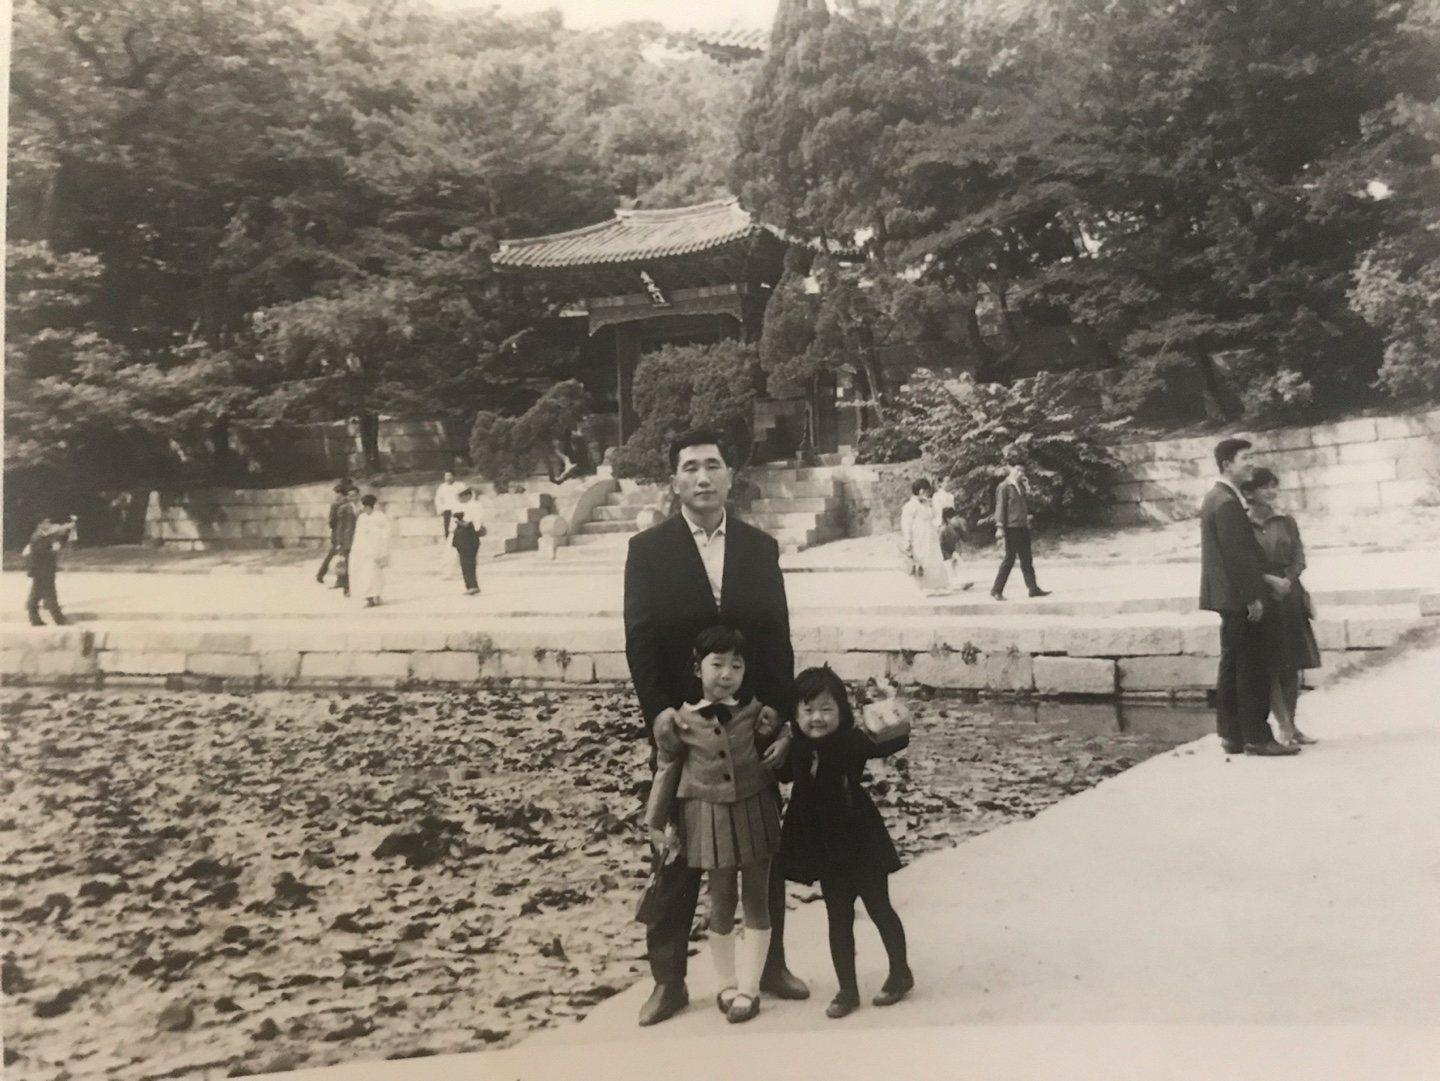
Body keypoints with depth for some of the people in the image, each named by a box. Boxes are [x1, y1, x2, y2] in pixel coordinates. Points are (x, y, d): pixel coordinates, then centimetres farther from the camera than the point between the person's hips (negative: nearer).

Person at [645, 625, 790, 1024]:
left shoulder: (755, 713, -7)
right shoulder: (678, 721, -11)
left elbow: (783, 736, 13)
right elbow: (667, 772, -1)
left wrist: (780, 749, -9)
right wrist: (657, 824, 1)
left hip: (753, 813, 2)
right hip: (709, 819, -1)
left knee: (756, 902, 7)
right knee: (721, 904, 9)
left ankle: (748, 988, 20)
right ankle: (726, 986, 26)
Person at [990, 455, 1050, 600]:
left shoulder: (1021, 486, 13)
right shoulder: (1004, 487, -8)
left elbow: (1027, 503, 14)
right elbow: (1000, 507, -12)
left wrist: (1027, 489, 1)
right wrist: (1000, 527, -17)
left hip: (1023, 527, 7)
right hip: (1011, 527, -7)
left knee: (1027, 559, 8)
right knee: (1010, 558, -3)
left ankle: (1033, 588, 11)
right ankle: (996, 590, 4)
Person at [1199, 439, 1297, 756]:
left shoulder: (1217, 498, 15)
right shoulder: (1227, 502, -17)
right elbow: (1236, 554, -21)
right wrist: (1252, 597, -19)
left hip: (1229, 598, 10)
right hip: (1238, 598, -10)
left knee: (1232, 668, 13)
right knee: (1252, 669, -5)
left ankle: (1232, 736, 18)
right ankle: (1256, 737, -1)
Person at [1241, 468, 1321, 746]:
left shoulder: (1286, 522, 10)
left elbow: (1299, 557, 6)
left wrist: (1287, 580, -11)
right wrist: (1269, 580, -16)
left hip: (1290, 598, 4)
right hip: (1260, 600, -4)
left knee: (1291, 666, 7)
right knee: (1270, 667, -2)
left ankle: (1291, 725, 17)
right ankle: (1285, 726, 2)